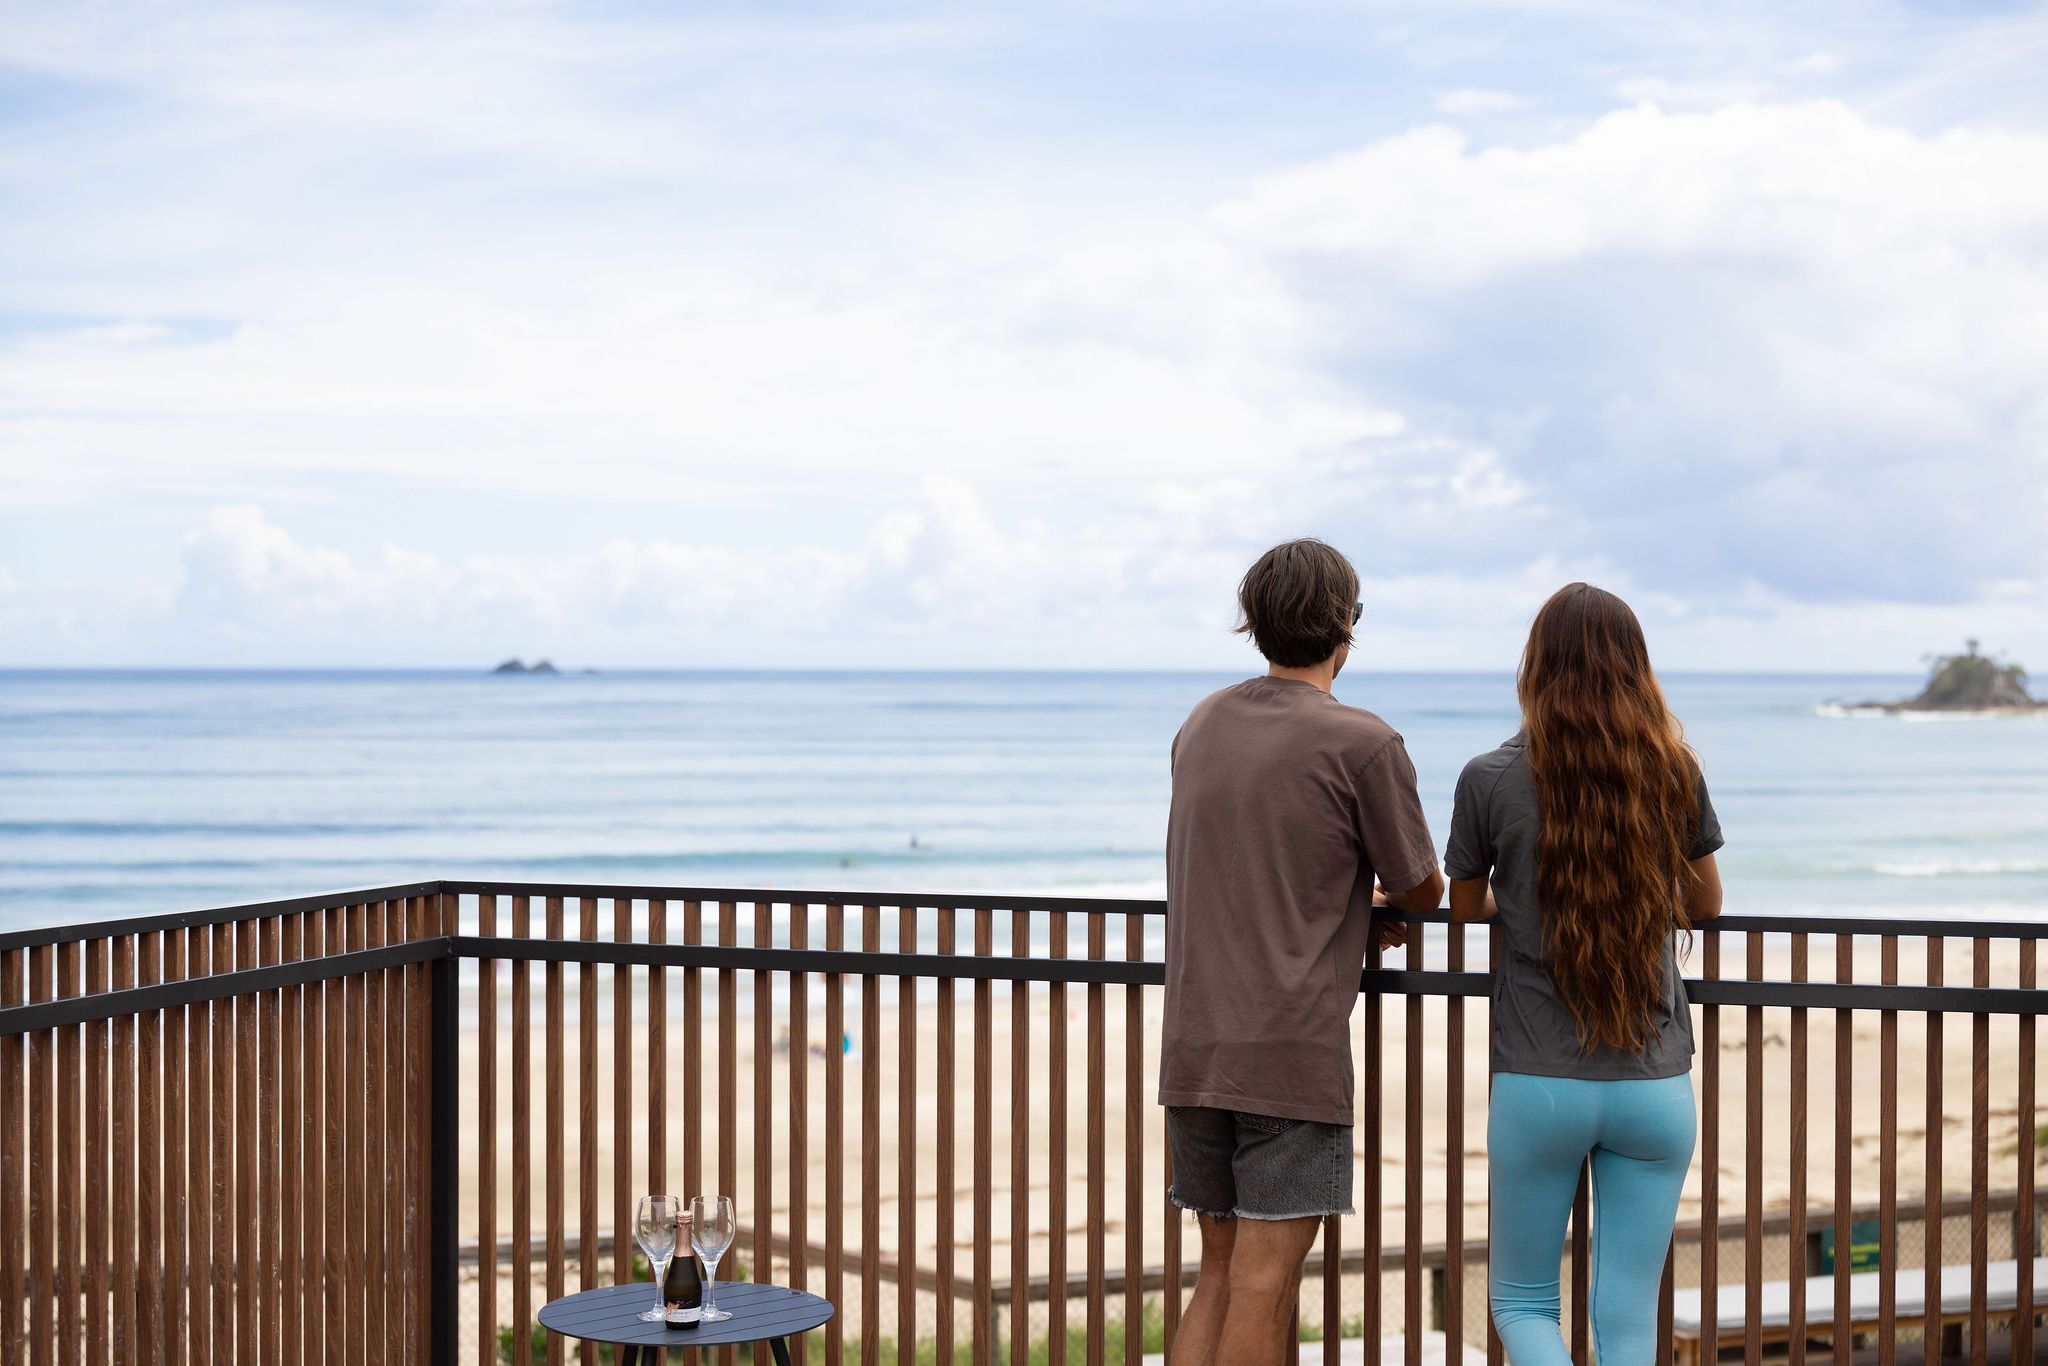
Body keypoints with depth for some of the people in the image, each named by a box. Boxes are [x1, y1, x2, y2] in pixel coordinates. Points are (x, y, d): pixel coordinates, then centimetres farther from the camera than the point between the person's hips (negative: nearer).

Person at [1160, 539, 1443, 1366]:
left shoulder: (1201, 726, 11)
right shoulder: (1363, 744, -8)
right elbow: (1422, 892, 3)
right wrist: (1377, 904, 26)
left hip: (1192, 1047, 6)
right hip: (1292, 1055, -6)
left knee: (1220, 1271, 15)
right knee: (1263, 1281, -2)